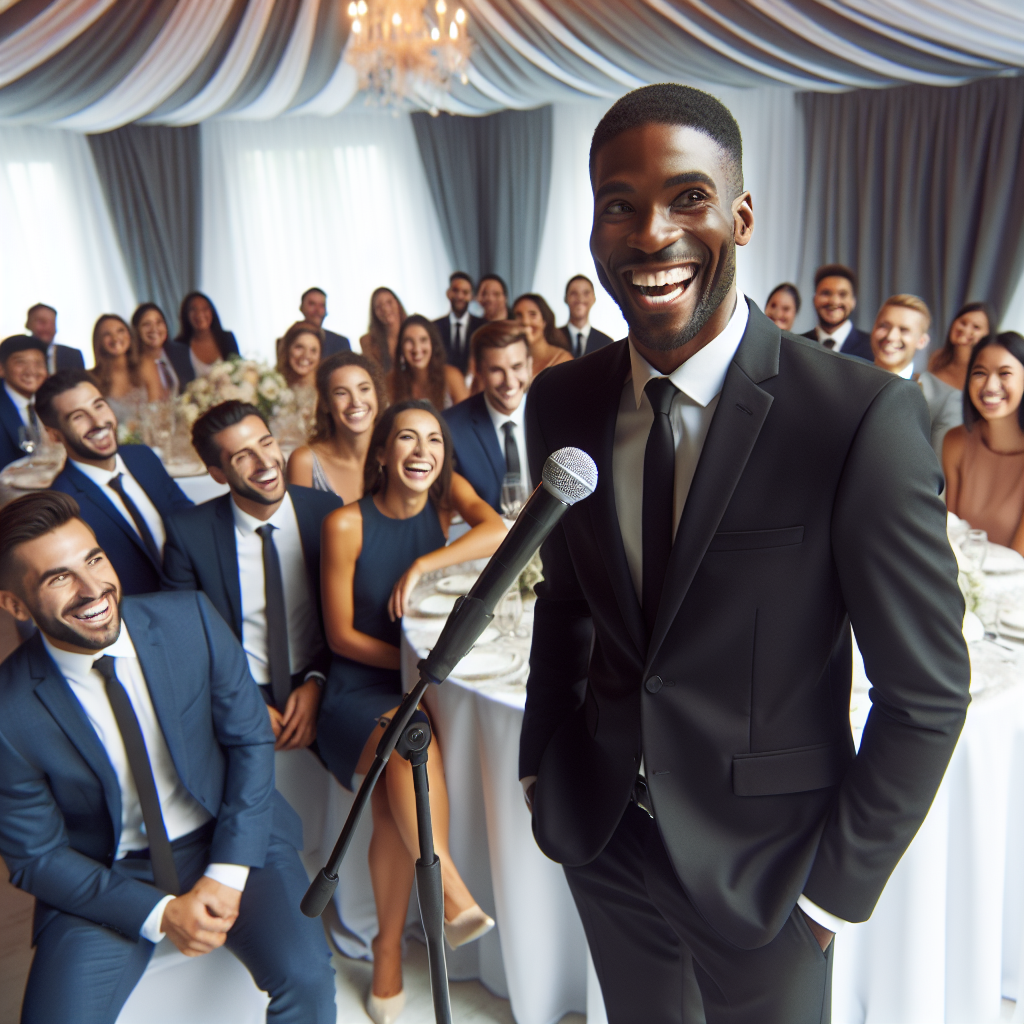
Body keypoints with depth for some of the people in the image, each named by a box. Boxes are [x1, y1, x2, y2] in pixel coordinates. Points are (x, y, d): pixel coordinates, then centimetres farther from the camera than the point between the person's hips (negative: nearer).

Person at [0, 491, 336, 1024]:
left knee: (305, 975, -20)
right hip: (105, 878, 0)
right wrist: (159, 914, -14)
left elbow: (251, 739, -5)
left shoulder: (191, 619, -13)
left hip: (228, 840, 0)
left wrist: (227, 874, -12)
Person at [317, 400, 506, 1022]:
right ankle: (455, 897, -27)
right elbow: (341, 635, -4)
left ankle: (389, 947, -7)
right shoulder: (346, 524, -7)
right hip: (361, 690, -2)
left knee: (397, 796, -24)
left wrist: (422, 564, -23)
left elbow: (500, 532, -18)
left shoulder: (448, 494, 3)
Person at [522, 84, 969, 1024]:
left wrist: (838, 883, -10)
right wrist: (541, 764, 7)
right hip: (601, 835, 4)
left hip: (765, 858, -4)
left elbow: (926, 689, -14)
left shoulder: (865, 416, -21)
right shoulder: (561, 403, -5)